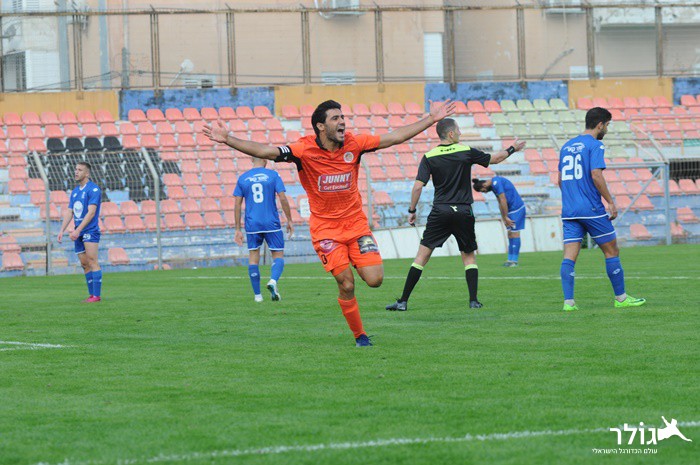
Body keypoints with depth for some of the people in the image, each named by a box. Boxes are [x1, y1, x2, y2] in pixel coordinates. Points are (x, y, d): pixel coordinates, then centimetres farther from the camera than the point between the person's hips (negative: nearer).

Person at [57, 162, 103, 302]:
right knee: (84, 264, 6)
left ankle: (96, 295, -15)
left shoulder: (93, 189, -9)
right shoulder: (75, 191, 16)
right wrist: (62, 230, 5)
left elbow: (91, 212, -17)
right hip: (79, 233, 8)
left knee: (92, 262, -13)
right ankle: (91, 294, 10)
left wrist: (78, 230, -21)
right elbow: (69, 212, 17)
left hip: (90, 231, -8)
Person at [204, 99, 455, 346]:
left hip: (356, 223, 3)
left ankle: (355, 264, 26)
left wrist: (432, 118, 2)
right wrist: (227, 139, -30)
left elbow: (395, 137, 2)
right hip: (325, 228, -3)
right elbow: (265, 151, -19)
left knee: (375, 279, -10)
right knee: (347, 285, -11)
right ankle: (359, 336, 9)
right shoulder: (305, 150, -13)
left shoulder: (354, 144, -4)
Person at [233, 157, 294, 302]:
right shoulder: (273, 175, -1)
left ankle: (257, 295, 7)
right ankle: (273, 280, -22)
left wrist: (238, 229, 9)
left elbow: (237, 205, 4)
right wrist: (289, 221, 3)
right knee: (278, 255, 6)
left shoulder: (242, 178, 5)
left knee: (253, 257, 9)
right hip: (271, 224, -2)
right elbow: (283, 199, -6)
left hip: (252, 225, 2)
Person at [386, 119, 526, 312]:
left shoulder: (429, 157, -1)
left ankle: (403, 301, -2)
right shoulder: (466, 152, 0)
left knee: (422, 255, 2)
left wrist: (412, 211, 4)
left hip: (440, 212, 0)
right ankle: (473, 300, 4)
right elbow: (494, 159, 13)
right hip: (463, 212, 0)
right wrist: (512, 149, 30)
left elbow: (418, 186, -7)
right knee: (469, 256, 15)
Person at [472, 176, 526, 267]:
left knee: (514, 233, -8)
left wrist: (505, 217, -13)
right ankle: (510, 259, 13)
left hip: (516, 208, -10)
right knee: (510, 233, 10)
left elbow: (503, 201, -19)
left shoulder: (496, 183, -18)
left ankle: (514, 260, -6)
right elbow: (500, 203, 13)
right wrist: (504, 218, 8)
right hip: (511, 209, 10)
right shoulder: (493, 185, 12)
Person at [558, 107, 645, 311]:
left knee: (569, 257, 0)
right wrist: (611, 202, -12)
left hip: (569, 211, 6)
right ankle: (621, 298, 11)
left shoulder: (566, 146, 16)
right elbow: (596, 175, -17)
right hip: (592, 210, -6)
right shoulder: (595, 145, -7)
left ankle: (568, 301, -9)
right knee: (612, 251, 6)